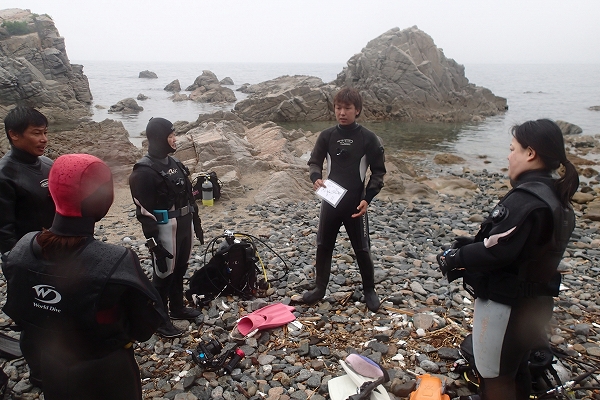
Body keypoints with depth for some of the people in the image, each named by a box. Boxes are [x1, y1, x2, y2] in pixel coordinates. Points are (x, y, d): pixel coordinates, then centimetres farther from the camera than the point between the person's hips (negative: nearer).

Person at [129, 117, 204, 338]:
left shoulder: (174, 162, 8)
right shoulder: (144, 171, -18)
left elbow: (189, 195, 16)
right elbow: (144, 211, -20)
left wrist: (196, 222, 17)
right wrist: (153, 243, -20)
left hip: (184, 225, 8)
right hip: (165, 229, -8)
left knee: (180, 269, 21)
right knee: (164, 273, 5)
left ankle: (177, 308, 39)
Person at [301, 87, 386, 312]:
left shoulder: (368, 138, -6)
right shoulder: (327, 136, 0)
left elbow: (379, 171, -2)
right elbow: (314, 162, 7)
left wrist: (368, 198, -12)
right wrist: (316, 178, -16)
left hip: (356, 204, -2)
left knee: (362, 249, 8)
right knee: (323, 246, 11)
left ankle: (369, 290, 27)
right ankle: (320, 288, 29)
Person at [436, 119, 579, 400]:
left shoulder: (524, 199, -26)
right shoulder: (558, 199, 4)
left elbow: (496, 251, -29)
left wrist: (454, 258, -14)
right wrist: (469, 246, -1)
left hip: (506, 304, -9)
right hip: (537, 301, 9)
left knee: (495, 377, 10)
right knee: (516, 368, 28)